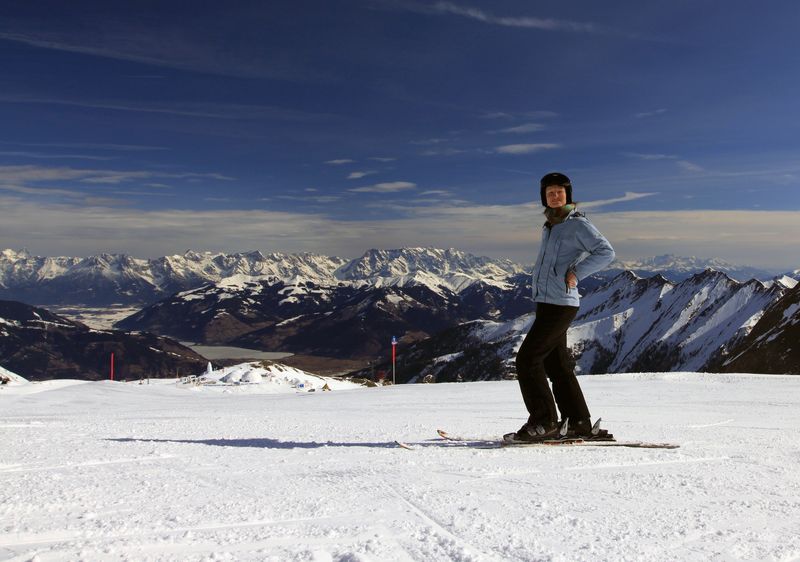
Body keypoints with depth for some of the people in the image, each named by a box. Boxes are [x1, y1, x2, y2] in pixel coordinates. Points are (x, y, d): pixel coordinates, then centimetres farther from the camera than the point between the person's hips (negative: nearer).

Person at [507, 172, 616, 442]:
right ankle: (579, 423, 18)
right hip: (546, 302, 9)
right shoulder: (549, 227, 19)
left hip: (561, 304, -9)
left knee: (527, 359, -11)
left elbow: (606, 252, -13)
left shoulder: (578, 224, -7)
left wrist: (576, 274, -17)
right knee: (557, 364, 12)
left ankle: (544, 422, -6)